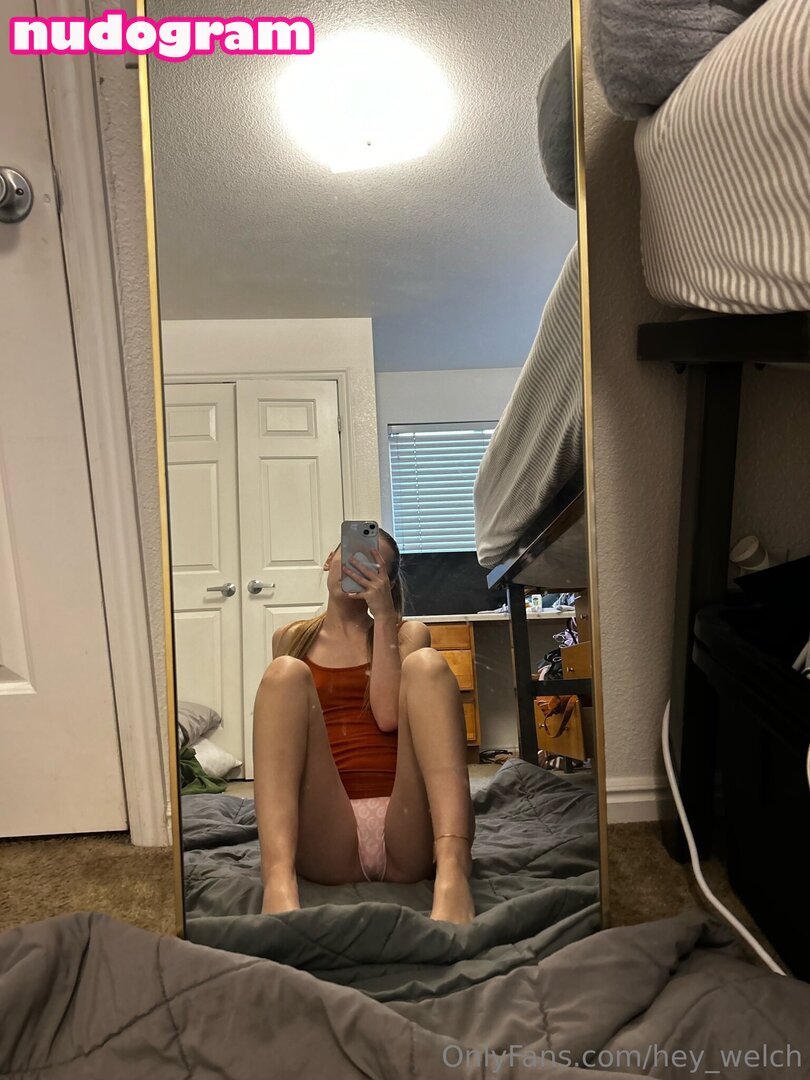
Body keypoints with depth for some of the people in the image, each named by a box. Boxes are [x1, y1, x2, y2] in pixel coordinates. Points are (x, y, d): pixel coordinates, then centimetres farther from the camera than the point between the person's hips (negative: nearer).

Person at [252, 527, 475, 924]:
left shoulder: (408, 634, 16)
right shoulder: (290, 639, 19)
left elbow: (389, 715, -2)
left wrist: (384, 615, -2)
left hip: (406, 831, 0)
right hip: (325, 838, 1)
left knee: (426, 664, -19)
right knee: (285, 672, -17)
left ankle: (452, 870, -40)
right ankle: (278, 878, -39)